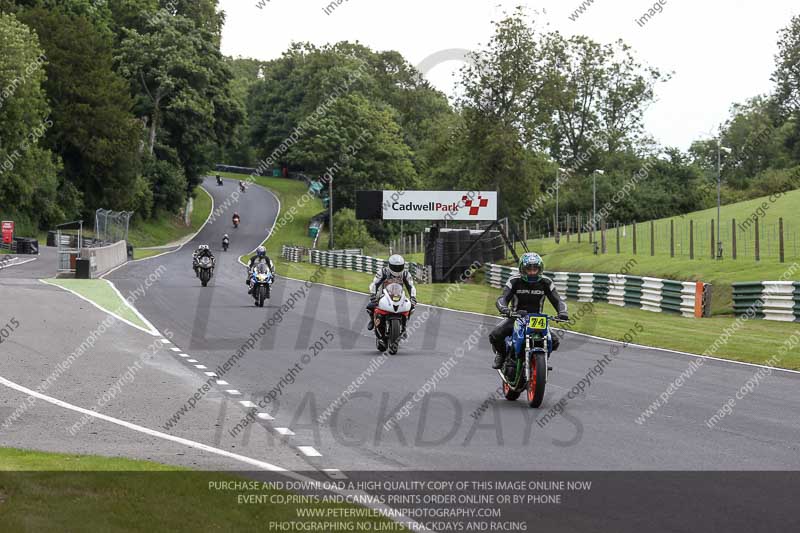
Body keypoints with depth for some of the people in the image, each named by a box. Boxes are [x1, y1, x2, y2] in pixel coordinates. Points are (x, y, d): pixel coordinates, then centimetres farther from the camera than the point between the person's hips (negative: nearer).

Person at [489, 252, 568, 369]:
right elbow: (502, 299, -18)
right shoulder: (515, 281, -10)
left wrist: (562, 312, -30)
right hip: (516, 317, -1)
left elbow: (557, 300, -7)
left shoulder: (545, 282, -4)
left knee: (554, 341, -18)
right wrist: (504, 309, -43)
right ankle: (501, 354, 12)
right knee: (495, 335, -24)